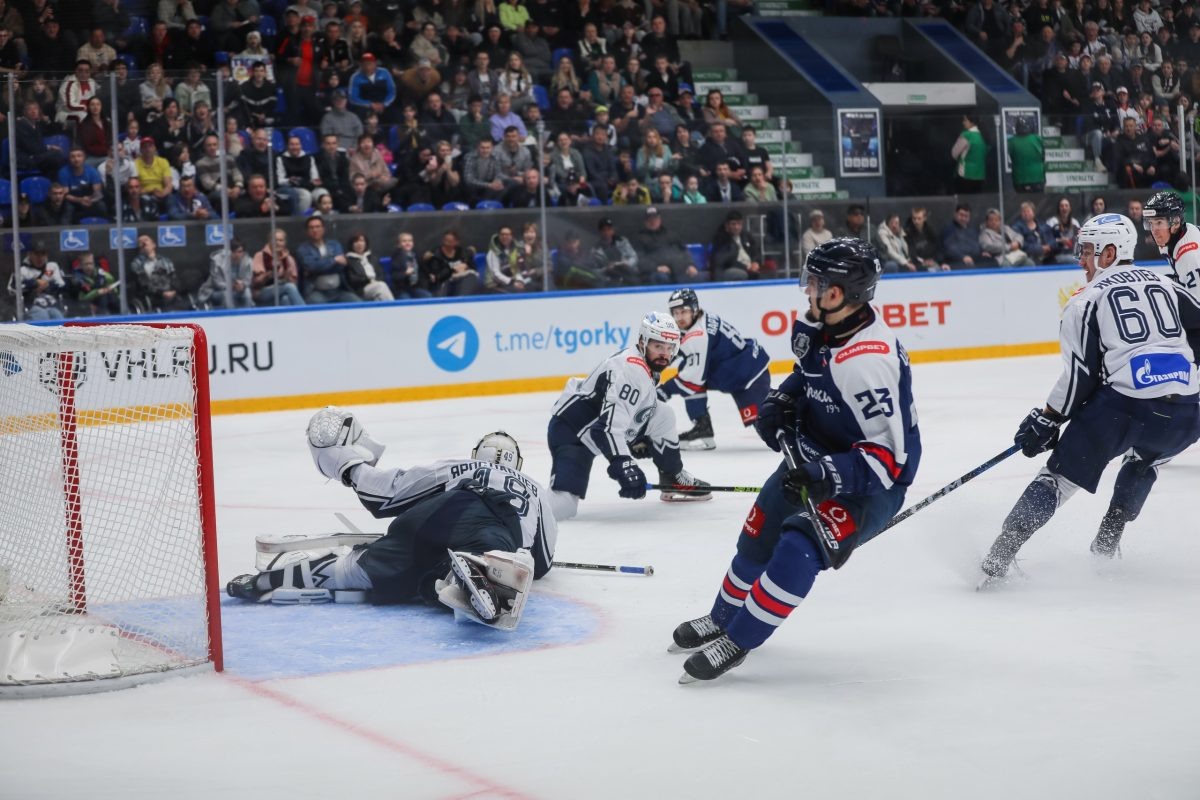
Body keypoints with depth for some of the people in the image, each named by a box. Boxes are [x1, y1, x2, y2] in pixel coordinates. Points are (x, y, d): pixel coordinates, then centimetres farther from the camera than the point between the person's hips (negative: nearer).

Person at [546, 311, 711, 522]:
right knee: (563, 505, -26)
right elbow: (609, 423, -35)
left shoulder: (647, 367, 7)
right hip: (570, 432, -10)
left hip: (595, 430, 10)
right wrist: (623, 464, -43)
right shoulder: (631, 370, -25)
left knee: (663, 417, 11)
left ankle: (676, 481, 26)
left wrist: (639, 440, 27)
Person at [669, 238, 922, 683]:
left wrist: (829, 476, -39)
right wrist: (780, 402, -2)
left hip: (869, 482, -9)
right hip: (816, 458, 10)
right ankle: (724, 617, 41)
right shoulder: (823, 328, -7)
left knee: (800, 549, -24)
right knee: (759, 537, 18)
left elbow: (888, 453, -31)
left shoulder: (867, 360, -33)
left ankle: (736, 642, -10)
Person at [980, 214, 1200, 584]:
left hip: (1123, 406, -4)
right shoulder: (1166, 285, 21)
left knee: (1062, 475, 5)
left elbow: (1080, 374, 1)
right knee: (1144, 460, 36)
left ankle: (1000, 556, -4)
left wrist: (1046, 420, 9)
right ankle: (1107, 541, 30)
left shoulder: (1087, 299, 5)